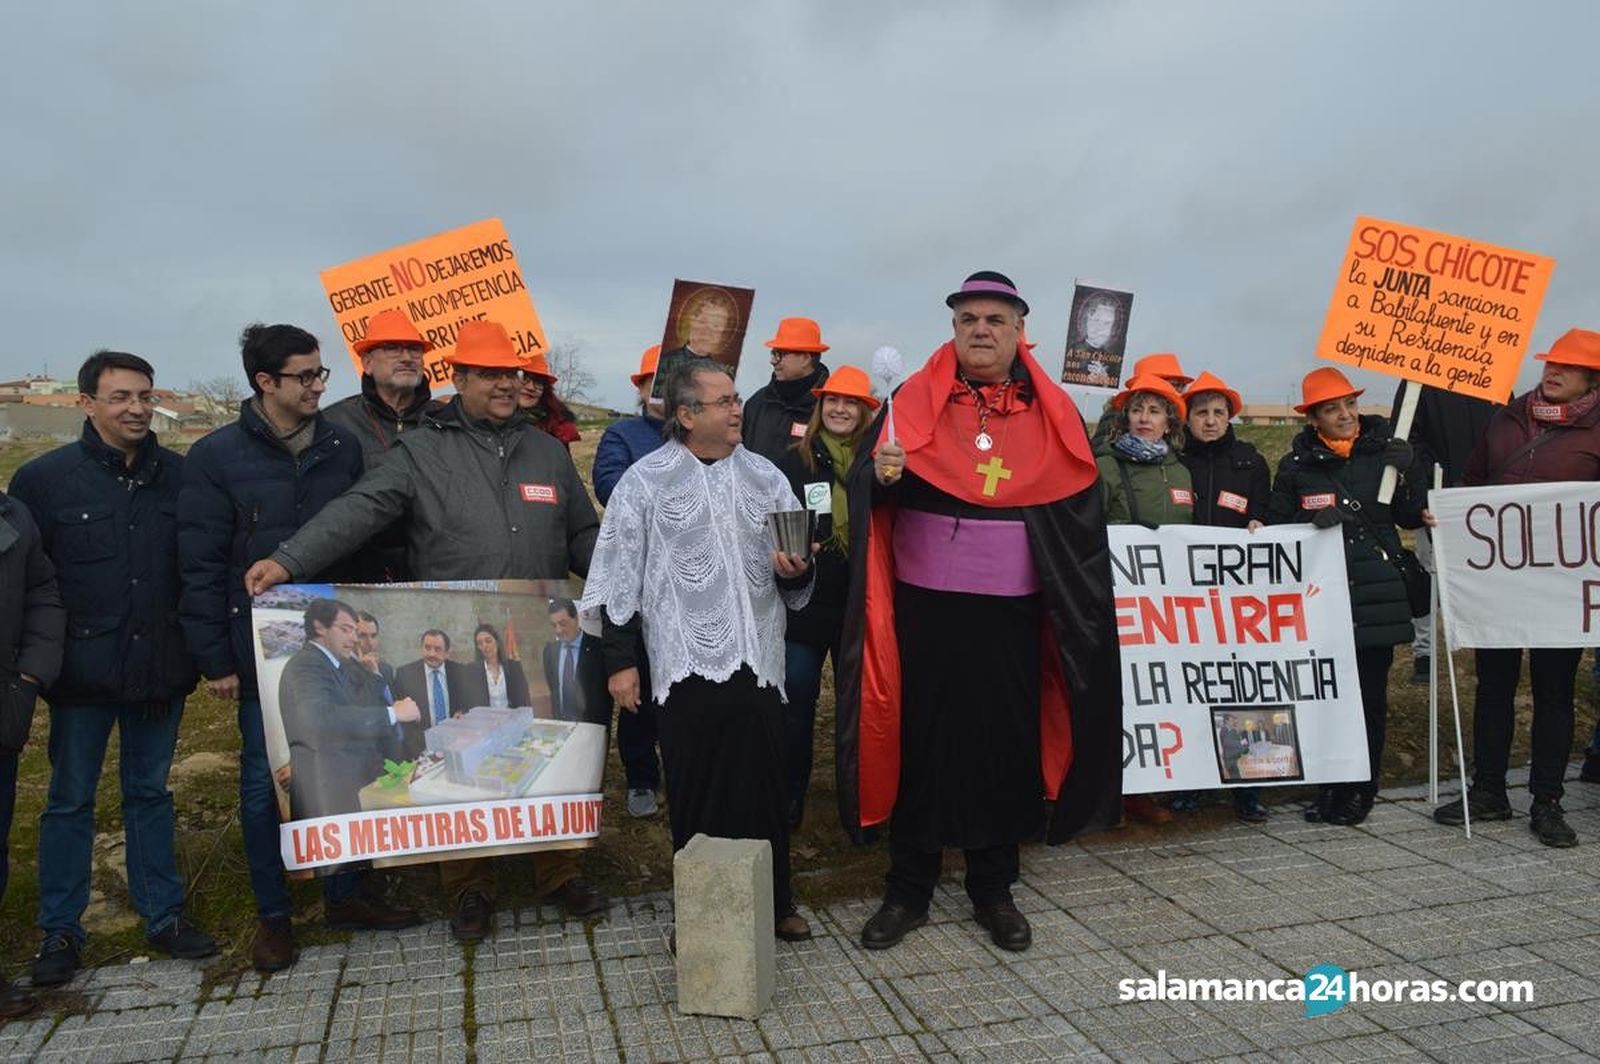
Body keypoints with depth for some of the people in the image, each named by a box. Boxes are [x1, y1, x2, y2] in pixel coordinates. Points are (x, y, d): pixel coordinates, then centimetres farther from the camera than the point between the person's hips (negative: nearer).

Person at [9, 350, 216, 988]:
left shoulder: (179, 476, 2)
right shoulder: (45, 478, -4)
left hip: (161, 668, 2)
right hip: (84, 672, -2)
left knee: (151, 792, 14)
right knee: (70, 800, 10)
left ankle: (163, 916, 25)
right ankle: (60, 930, 23)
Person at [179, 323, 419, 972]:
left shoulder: (344, 448, 3)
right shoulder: (217, 457, -6)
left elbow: (368, 541, 8)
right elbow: (201, 566, -6)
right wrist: (214, 659, -8)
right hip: (263, 651, -3)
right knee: (264, 780, 7)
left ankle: (345, 894, 28)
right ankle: (272, 915, 23)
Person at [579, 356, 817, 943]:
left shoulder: (765, 476, 11)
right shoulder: (645, 481, 0)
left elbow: (798, 579, 16)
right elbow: (619, 576, 1)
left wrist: (794, 570, -8)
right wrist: (620, 660, 0)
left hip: (758, 662, 3)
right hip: (687, 664, -2)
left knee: (763, 787, 7)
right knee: (696, 794, 5)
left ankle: (773, 902, 25)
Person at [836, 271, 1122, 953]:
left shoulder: (1053, 413, 7)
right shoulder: (914, 401, 2)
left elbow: (1080, 510, 10)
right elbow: (863, 482, -3)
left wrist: (1074, 610, 1)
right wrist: (882, 474, -27)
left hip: (1012, 614, 2)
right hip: (926, 606, -1)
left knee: (1006, 742, 7)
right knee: (921, 741, 5)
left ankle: (993, 889, 25)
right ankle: (909, 889, 20)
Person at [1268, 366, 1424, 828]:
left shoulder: (1384, 451, 7)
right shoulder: (1296, 466, 6)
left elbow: (1413, 517, 7)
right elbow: (1276, 530, 3)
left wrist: (1404, 474, -9)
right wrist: (1312, 526, -15)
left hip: (1375, 594, 0)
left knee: (1370, 695, 3)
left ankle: (1361, 790, 15)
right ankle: (1330, 786, 14)